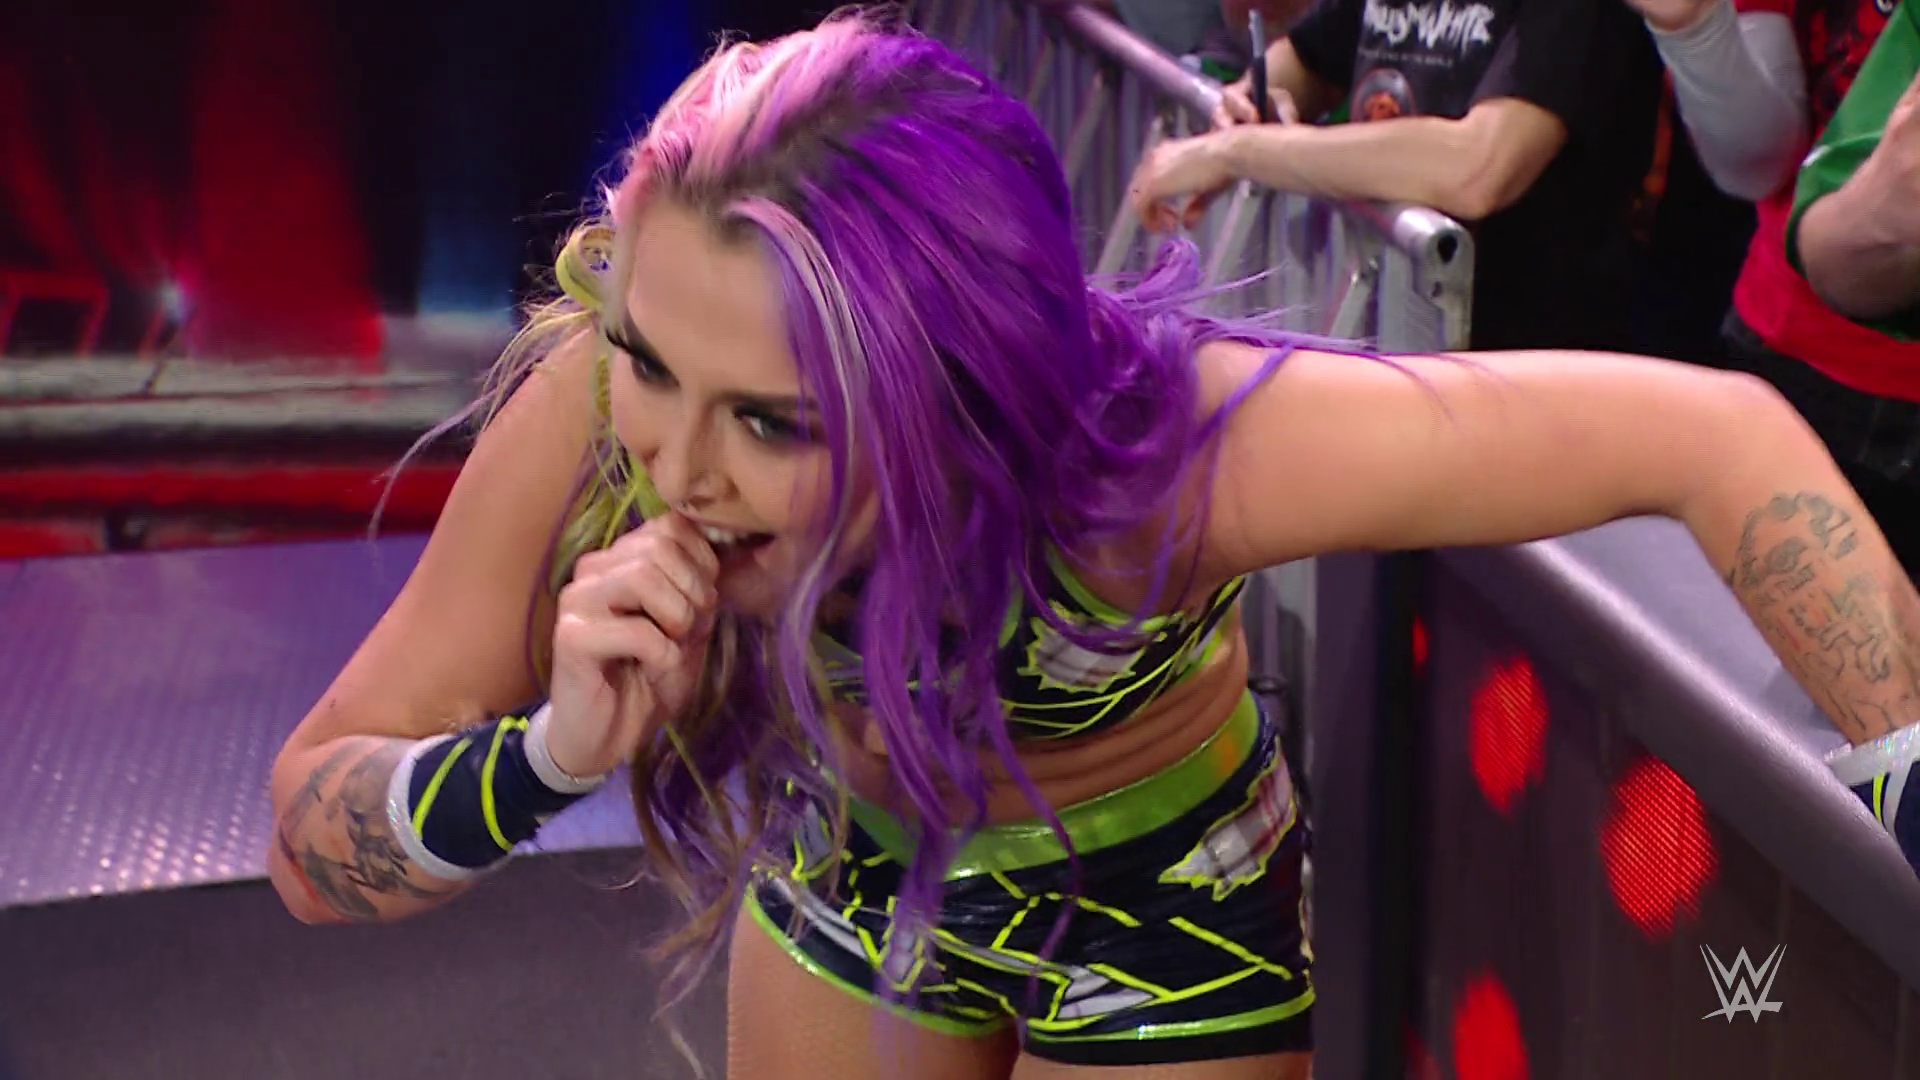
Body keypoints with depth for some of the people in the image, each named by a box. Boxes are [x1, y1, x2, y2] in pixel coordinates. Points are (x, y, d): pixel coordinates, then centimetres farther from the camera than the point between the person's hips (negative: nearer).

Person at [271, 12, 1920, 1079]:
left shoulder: (1165, 446, -40)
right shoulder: (595, 404, -32)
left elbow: (1720, 437, -33)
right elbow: (311, 848, -24)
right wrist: (550, 755, -44)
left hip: (1168, 917, -2)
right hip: (854, 873, 3)